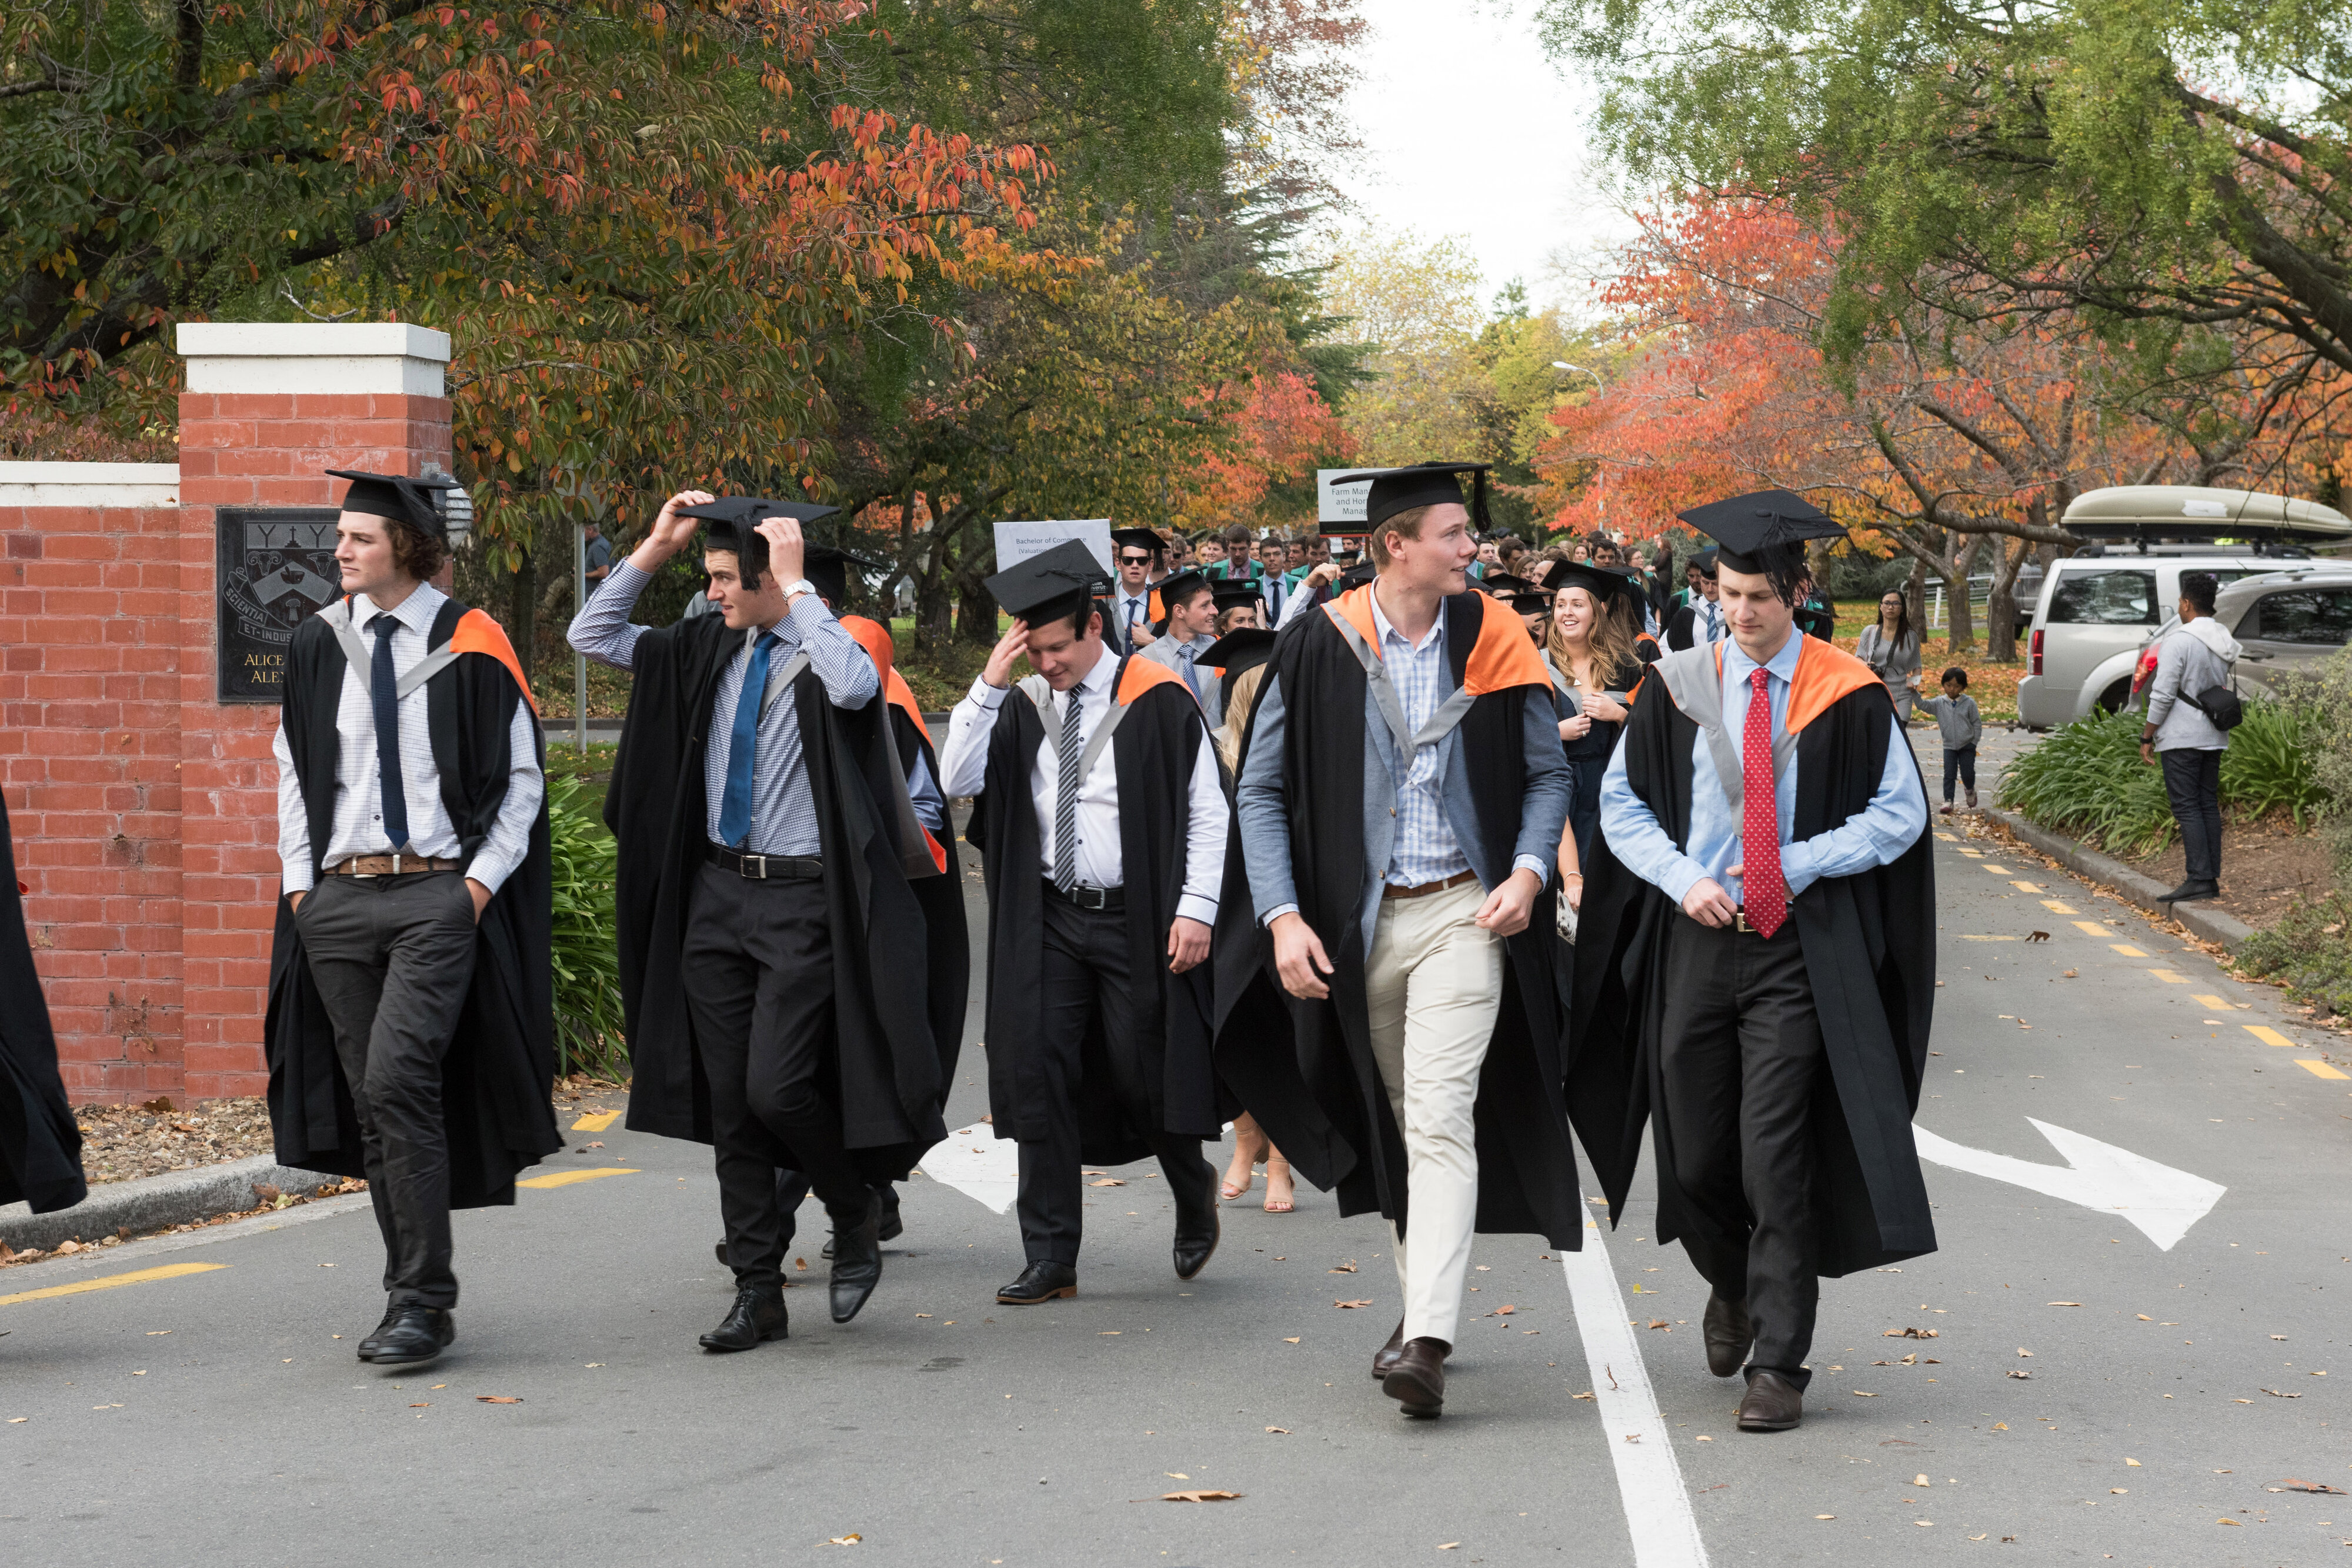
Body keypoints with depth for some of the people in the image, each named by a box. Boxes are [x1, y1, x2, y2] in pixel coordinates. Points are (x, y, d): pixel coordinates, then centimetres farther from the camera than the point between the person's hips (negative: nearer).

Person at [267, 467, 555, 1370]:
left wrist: (482, 880, -6)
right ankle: (413, 1294, 17)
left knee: (397, 1078, -18)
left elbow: (522, 774, 3)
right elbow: (295, 766, 18)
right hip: (339, 896, 5)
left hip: (437, 896, -4)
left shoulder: (470, 644, -2)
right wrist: (300, 878, 8)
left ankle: (422, 1302, -12)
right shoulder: (319, 645, 9)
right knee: (371, 1098, 6)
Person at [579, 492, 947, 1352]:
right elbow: (591, 635, 12)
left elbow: (854, 687, -32)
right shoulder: (709, 649, 8)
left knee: (777, 1087, -13)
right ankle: (758, 1294, 14)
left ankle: (855, 1216, 16)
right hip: (716, 893, 6)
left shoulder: (825, 651, -8)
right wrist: (656, 546, 2)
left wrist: (796, 585, -25)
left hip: (802, 902, -6)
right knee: (728, 1100, 6)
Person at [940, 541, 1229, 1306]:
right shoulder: (1023, 705, 6)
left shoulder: (1157, 699, -6)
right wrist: (989, 683, -9)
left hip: (1136, 922, -4)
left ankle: (1194, 1193, 33)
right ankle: (1050, 1259, 4)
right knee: (1037, 1077, -2)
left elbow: (1207, 810, -5)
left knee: (1146, 1077, 2)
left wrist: (1196, 909, -11)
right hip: (1050, 920, 4)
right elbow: (958, 780, -3)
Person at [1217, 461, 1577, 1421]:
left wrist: (1527, 871, -11)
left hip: (1462, 913, -2)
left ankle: (1427, 1341, -21)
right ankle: (1421, 1301, 32)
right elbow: (1261, 789, 0)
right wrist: (1282, 914, -10)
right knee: (1390, 1121, 15)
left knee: (1441, 1118, -14)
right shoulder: (1319, 648, -4)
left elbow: (1547, 773, 7)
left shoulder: (1492, 641, -1)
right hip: (1355, 918, 2)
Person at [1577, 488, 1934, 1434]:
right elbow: (1622, 801, 10)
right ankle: (1734, 1287, 38)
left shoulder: (1845, 695, -2)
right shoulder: (1679, 687, 4)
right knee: (1696, 1158, 8)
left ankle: (1776, 1363, -2)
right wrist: (1682, 877, -7)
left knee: (1777, 1160, -9)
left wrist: (1797, 861, -11)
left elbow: (1900, 814, 0)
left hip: (1799, 951, -3)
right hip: (1696, 940, 3)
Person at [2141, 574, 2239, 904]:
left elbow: (2163, 694, -16)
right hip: (2214, 737, 8)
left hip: (2181, 738, -8)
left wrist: (2147, 737, -9)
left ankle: (2199, 879, -13)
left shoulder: (2179, 640, -14)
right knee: (2209, 805, 10)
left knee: (2186, 806, -7)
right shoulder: (2225, 643, 10)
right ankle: (2212, 878, 10)